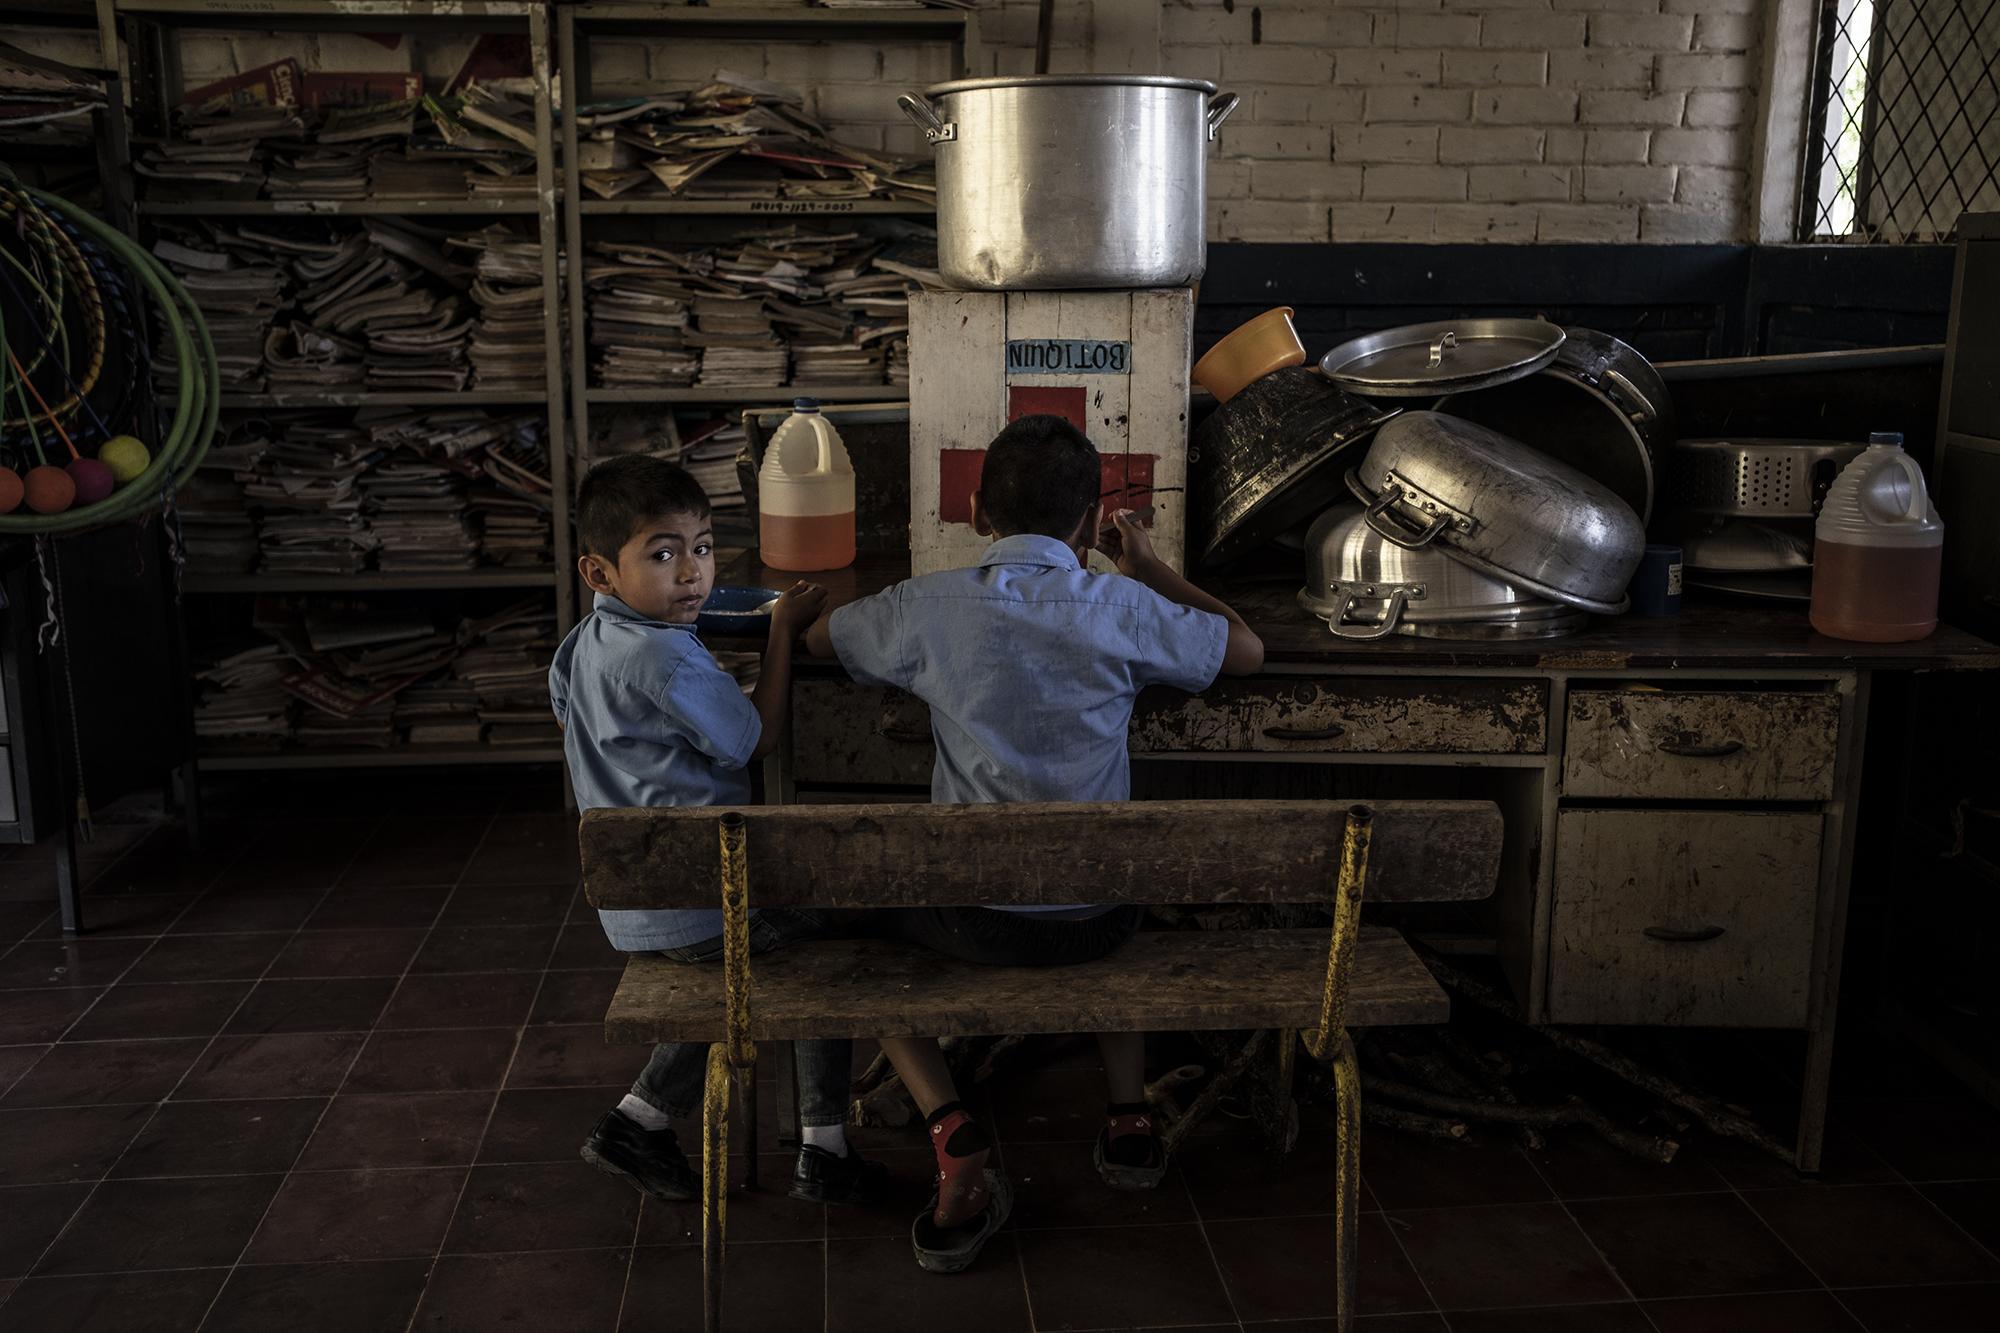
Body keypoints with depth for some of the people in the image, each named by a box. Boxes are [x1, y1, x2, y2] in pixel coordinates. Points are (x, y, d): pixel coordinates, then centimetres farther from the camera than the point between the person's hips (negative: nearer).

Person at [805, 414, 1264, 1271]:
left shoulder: (929, 607, -7)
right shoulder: (1123, 609, -8)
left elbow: (816, 638, 14)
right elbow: (1246, 650, 10)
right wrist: (1151, 570, 21)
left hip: (973, 920, -2)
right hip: (1095, 921, 2)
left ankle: (954, 1138, 7)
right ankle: (1129, 1116, 29)